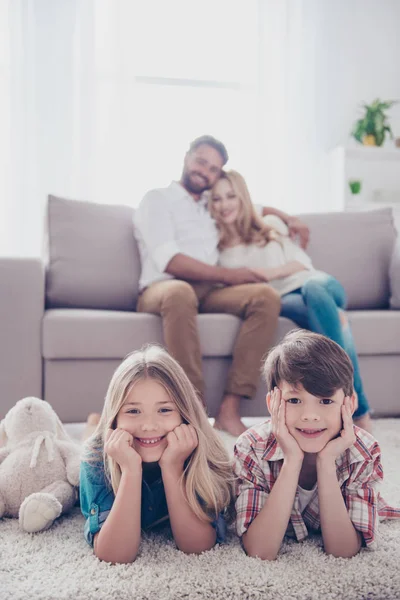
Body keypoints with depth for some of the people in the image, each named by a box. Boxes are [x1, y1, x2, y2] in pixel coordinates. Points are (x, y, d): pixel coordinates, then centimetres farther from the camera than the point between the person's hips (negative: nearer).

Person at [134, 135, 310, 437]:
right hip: (164, 289, -5)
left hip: (209, 291, 6)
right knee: (180, 292, -42)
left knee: (267, 296, -24)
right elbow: (170, 261, -8)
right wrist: (228, 275, -10)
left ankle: (230, 409, -28)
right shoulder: (157, 199, 8)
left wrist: (289, 218, 26)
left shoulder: (211, 205, 27)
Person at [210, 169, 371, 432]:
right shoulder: (218, 250, 16)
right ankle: (359, 410, -43)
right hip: (281, 301, -1)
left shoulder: (271, 224, 20)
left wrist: (272, 273, -6)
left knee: (314, 289, -39)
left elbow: (303, 262, 12)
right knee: (326, 309, -38)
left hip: (312, 282, 1)